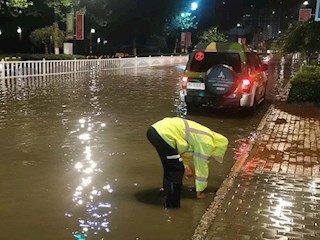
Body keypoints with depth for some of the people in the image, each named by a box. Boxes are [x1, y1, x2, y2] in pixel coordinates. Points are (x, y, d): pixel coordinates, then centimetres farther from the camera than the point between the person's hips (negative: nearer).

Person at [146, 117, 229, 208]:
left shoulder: (202, 136, 25)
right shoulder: (207, 142, -3)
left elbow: (183, 148, 34)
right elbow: (202, 165, 2)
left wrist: (186, 165, 21)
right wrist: (200, 190, 12)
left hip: (156, 128, 10)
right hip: (163, 134, -10)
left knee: (170, 167, 25)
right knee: (176, 169, 0)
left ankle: (169, 193, 40)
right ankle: (172, 203, 8)